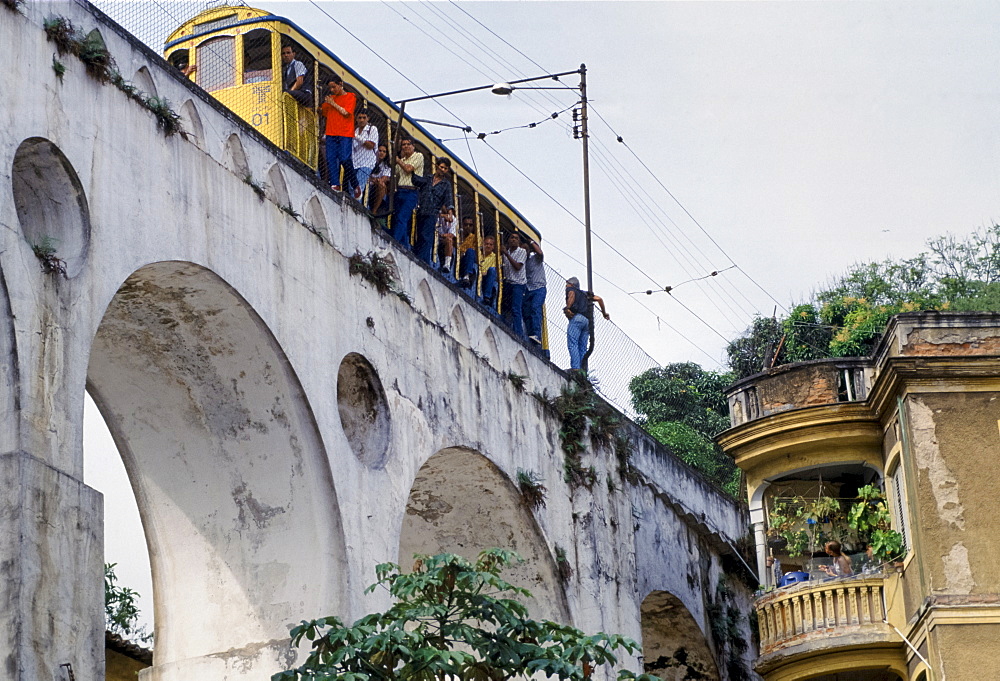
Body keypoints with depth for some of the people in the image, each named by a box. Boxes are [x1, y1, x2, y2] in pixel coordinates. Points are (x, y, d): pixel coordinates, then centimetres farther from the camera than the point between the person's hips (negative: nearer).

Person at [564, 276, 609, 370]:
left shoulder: (570, 289, 16)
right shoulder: (584, 294, 32)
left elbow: (572, 294, -9)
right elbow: (598, 299, 24)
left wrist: (567, 308, -21)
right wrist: (604, 313, 33)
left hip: (576, 318, -7)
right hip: (587, 320, 7)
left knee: (572, 344, -17)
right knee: (582, 347, 6)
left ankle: (575, 368, -32)